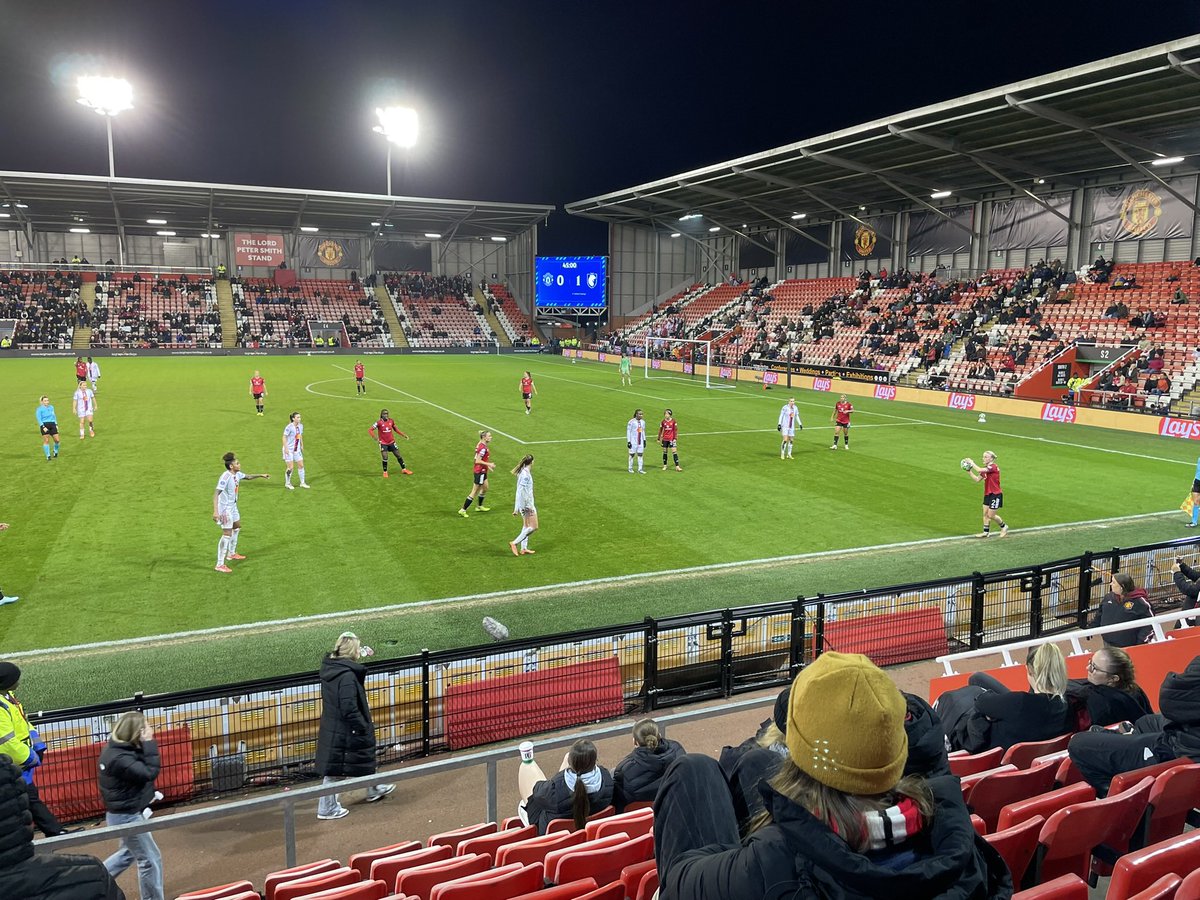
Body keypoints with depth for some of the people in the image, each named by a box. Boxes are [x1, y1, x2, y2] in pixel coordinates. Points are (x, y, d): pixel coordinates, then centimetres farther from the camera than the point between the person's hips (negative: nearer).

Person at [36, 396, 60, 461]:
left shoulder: (51, 407, 14)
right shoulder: (39, 409, -3)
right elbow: (39, 419, -8)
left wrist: (56, 424, 16)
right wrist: (43, 427, -18)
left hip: (52, 425, 5)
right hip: (44, 425, -5)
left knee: (57, 440, 1)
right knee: (46, 441, -5)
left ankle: (56, 453, 25)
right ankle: (48, 456, 0)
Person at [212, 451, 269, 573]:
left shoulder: (237, 474, -1)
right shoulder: (225, 477, -27)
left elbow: (248, 477, 24)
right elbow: (216, 494, -31)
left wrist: (260, 475, 17)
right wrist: (215, 511, -38)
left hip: (233, 506, 10)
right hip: (225, 508, -10)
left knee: (237, 527, 27)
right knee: (227, 535, -11)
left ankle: (231, 553, 47)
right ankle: (220, 565, -6)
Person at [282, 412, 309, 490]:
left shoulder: (301, 426, 1)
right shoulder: (289, 427, -19)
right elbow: (284, 437, -15)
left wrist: (302, 445, 17)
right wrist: (286, 448, -18)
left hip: (297, 449, 6)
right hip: (289, 450, -6)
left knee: (301, 465, 6)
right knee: (290, 467, -2)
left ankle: (302, 483, 19)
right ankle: (287, 483, 18)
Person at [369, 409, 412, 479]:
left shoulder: (391, 421, -2)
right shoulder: (379, 422, -14)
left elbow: (395, 429, 13)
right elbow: (370, 430, -15)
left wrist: (403, 435, 10)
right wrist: (374, 437, -27)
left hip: (391, 442, 4)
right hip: (383, 443, -4)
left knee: (398, 455, 8)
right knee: (385, 457, -12)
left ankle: (404, 469, 23)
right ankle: (385, 472, 8)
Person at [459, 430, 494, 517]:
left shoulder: (481, 445, 7)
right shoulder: (483, 448, -22)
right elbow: (478, 461, -26)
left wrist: (487, 466, 21)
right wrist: (489, 464, -22)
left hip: (482, 471, 10)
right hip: (479, 472, -10)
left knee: (485, 488, 24)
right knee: (474, 492, -2)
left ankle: (480, 506, 40)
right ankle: (463, 510, 4)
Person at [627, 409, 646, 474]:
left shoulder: (643, 422, 9)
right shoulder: (631, 422, -10)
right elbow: (628, 432, -9)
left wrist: (644, 440, 14)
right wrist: (628, 441, -12)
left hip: (640, 441, 5)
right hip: (633, 441, -5)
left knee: (640, 454, 2)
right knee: (632, 454, 4)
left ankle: (640, 469, 5)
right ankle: (630, 468, 17)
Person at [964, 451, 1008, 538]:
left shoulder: (993, 467, -18)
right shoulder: (985, 469, 8)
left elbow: (979, 470, -30)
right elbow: (977, 479, 9)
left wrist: (972, 463, -16)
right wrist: (969, 471, 1)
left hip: (995, 495, -8)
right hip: (987, 494, 8)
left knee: (991, 515, -2)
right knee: (985, 514, 7)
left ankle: (1004, 526, 21)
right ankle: (986, 532, 14)